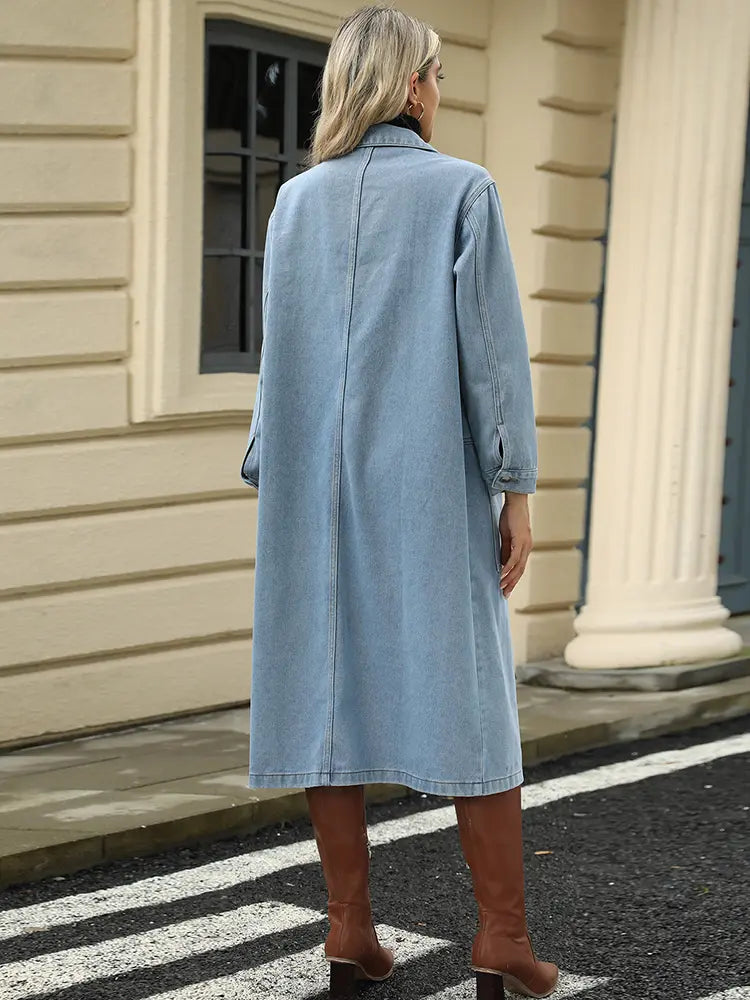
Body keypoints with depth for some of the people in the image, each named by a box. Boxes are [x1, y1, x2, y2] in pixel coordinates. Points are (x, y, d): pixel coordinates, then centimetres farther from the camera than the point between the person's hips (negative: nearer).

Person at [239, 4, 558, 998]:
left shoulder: (298, 200, 7)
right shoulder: (462, 189, -4)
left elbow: (278, 353, 6)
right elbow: (493, 345, -8)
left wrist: (272, 483, 11)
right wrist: (515, 488, -5)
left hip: (318, 489, 4)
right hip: (431, 486, -3)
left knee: (330, 689, 7)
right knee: (469, 693, 2)